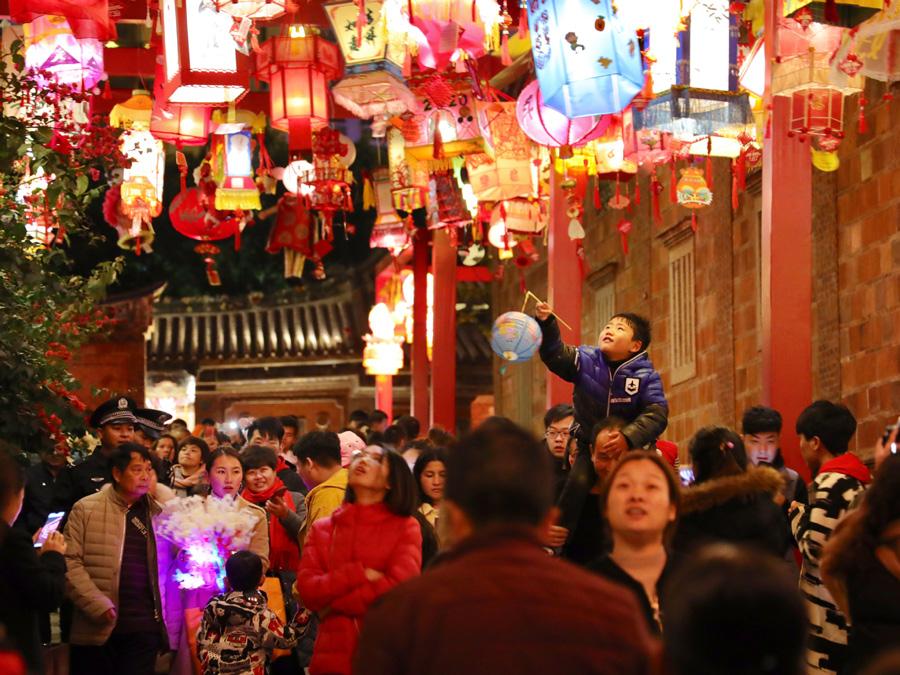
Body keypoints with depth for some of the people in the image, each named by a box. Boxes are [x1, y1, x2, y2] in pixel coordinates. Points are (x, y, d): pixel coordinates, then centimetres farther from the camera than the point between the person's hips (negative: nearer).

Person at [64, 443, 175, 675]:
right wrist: (97, 605, -13)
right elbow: (70, 562, -4)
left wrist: (170, 626, 3)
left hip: (144, 629, 2)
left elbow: (173, 571, 12)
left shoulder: (160, 513, 11)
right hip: (97, 629, -2)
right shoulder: (86, 509, 2)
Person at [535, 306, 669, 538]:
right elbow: (555, 354, -17)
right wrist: (546, 324, -36)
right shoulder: (586, 360, -3)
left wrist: (629, 437, -38)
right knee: (577, 485, -22)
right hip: (589, 447, 0)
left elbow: (657, 413, -22)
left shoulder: (646, 376, -10)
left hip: (629, 450, 0)